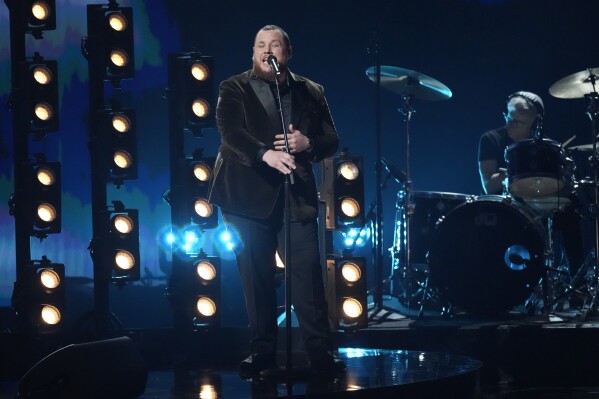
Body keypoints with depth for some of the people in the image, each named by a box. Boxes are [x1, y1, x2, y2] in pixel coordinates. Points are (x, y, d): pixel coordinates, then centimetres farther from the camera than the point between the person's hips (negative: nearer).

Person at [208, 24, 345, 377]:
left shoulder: (310, 92, 12)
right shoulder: (234, 89, 3)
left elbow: (331, 140, 11)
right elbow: (231, 133, -13)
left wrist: (307, 143, -12)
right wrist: (266, 154, -31)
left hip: (296, 196, 1)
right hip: (249, 195, -1)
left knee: (308, 274, -7)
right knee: (257, 278, 2)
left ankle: (321, 350, -3)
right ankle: (262, 349, 11)